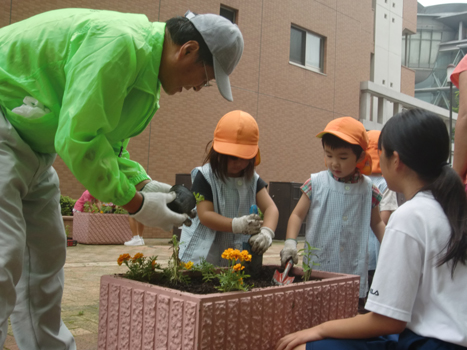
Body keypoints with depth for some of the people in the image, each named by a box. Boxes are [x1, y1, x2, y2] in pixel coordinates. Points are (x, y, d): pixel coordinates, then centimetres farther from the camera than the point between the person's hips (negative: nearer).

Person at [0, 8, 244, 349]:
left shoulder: (146, 71, 5)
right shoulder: (118, 42, -27)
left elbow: (109, 141, 12)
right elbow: (79, 140, -29)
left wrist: (145, 183, -2)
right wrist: (135, 203, -19)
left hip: (31, 143, 10)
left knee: (46, 254, 12)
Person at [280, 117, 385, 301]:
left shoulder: (367, 188, 2)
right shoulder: (316, 183, -2)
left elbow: (376, 223, 16)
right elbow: (297, 215, 2)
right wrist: (290, 242, -13)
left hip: (354, 273, 1)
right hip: (316, 270, -1)